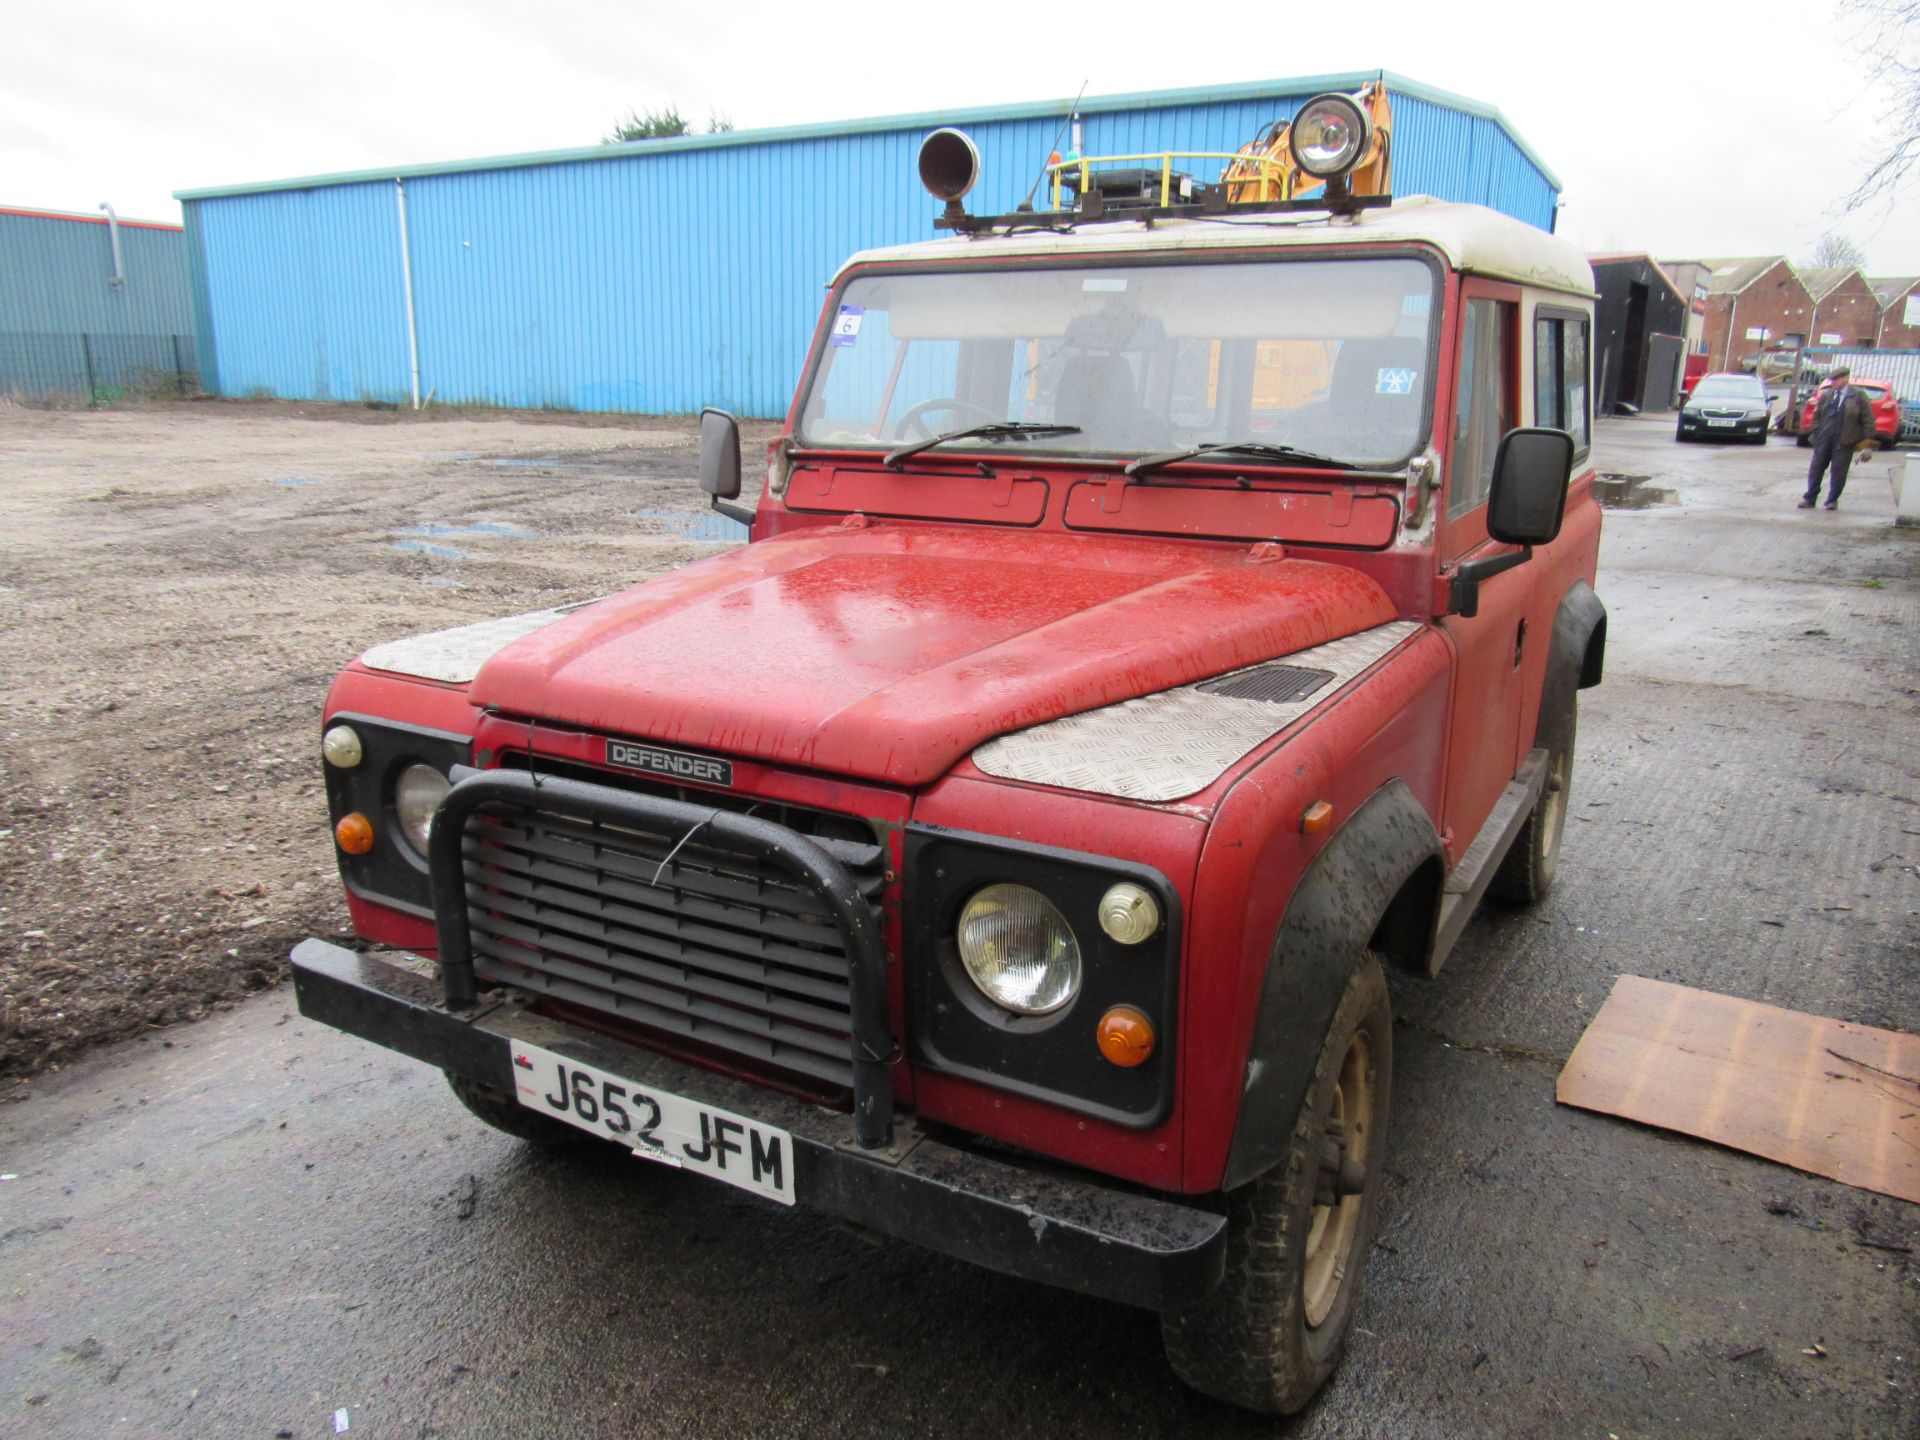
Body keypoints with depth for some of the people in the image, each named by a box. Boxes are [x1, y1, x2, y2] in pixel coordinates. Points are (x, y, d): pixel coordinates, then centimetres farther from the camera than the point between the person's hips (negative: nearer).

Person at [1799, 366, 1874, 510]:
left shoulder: (1858, 396, -3)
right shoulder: (1826, 395, 8)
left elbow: (1867, 419, -2)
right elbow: (1817, 416, 16)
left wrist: (1867, 442, -7)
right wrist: (1815, 433, 5)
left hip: (1844, 442, -4)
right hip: (1824, 439, 4)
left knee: (1839, 472, 2)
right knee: (1816, 469, 5)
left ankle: (1833, 500, 13)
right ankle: (1810, 499, 13)